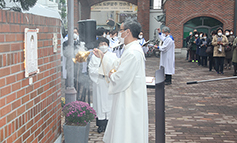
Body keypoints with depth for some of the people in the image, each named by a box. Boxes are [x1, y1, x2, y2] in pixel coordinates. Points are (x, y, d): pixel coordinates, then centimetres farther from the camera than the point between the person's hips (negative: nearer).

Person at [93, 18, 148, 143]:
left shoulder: (133, 53, -24)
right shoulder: (132, 49, 12)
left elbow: (121, 79, -26)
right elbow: (118, 66, 21)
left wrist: (111, 75, -5)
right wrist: (102, 56, 20)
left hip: (129, 101, -11)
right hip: (127, 100, 11)